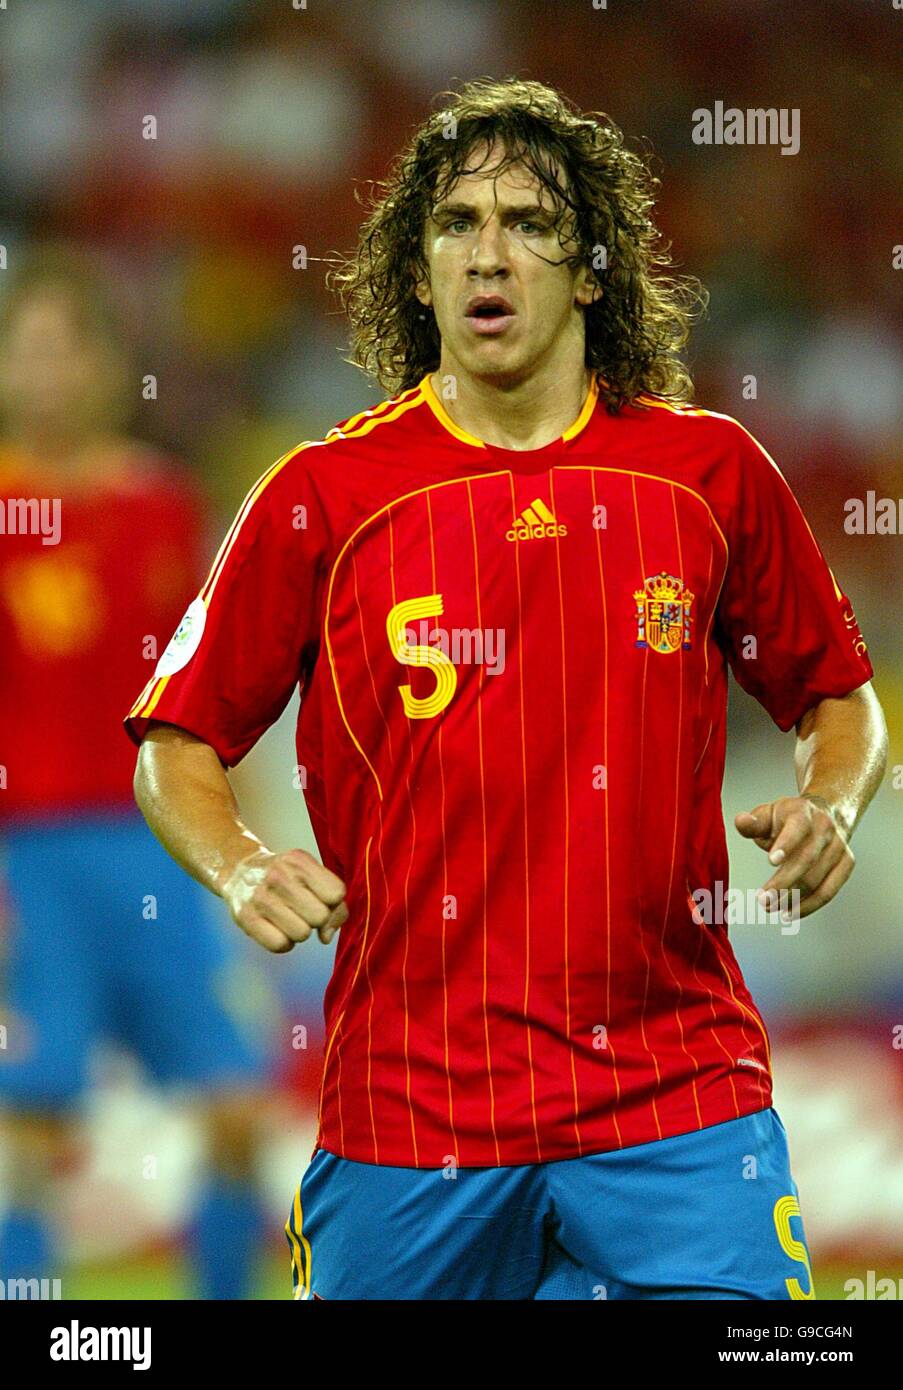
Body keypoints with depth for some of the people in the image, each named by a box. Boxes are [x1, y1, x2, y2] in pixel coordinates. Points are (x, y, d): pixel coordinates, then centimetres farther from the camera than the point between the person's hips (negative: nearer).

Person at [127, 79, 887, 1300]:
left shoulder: (710, 470, 5)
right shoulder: (323, 496, 1)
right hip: (407, 1099, 0)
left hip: (678, 1084, 0)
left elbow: (838, 697, 18)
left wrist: (827, 808, -3)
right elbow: (178, 745, 7)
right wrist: (240, 868, -11)